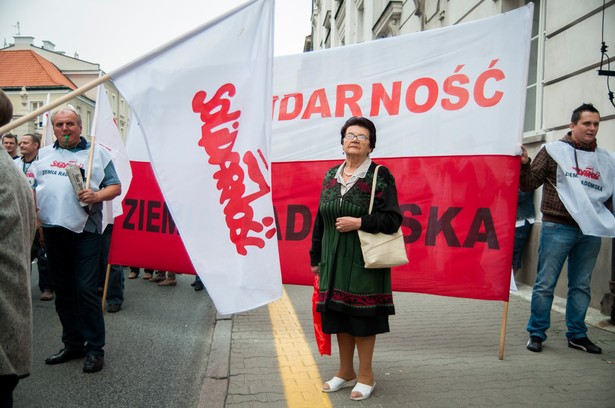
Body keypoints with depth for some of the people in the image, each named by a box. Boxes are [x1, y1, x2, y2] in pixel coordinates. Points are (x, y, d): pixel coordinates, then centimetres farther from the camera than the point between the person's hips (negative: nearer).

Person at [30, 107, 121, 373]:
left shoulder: (97, 153, 6)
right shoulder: (44, 154, 17)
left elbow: (115, 187, 1)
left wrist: (97, 195, -17)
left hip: (85, 231, -5)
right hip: (53, 230, 5)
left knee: (86, 289, -6)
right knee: (63, 291, 12)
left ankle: (95, 348, 4)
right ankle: (73, 344, 24)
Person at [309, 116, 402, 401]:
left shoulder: (380, 176, -6)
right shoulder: (331, 176, 9)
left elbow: (392, 219, -9)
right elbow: (320, 220, 12)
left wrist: (359, 222, -20)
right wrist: (316, 257, 12)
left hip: (364, 260, -5)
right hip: (334, 259, 5)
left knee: (363, 317, 3)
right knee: (339, 315, 13)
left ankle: (366, 376, 22)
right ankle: (346, 372, 30)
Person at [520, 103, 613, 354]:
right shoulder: (554, 151, 0)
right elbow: (529, 184, -2)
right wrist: (524, 164, -18)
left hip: (591, 232, 4)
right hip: (557, 228, -4)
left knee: (581, 286, 12)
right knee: (546, 283, 0)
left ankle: (577, 335, 24)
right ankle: (536, 333, 11)